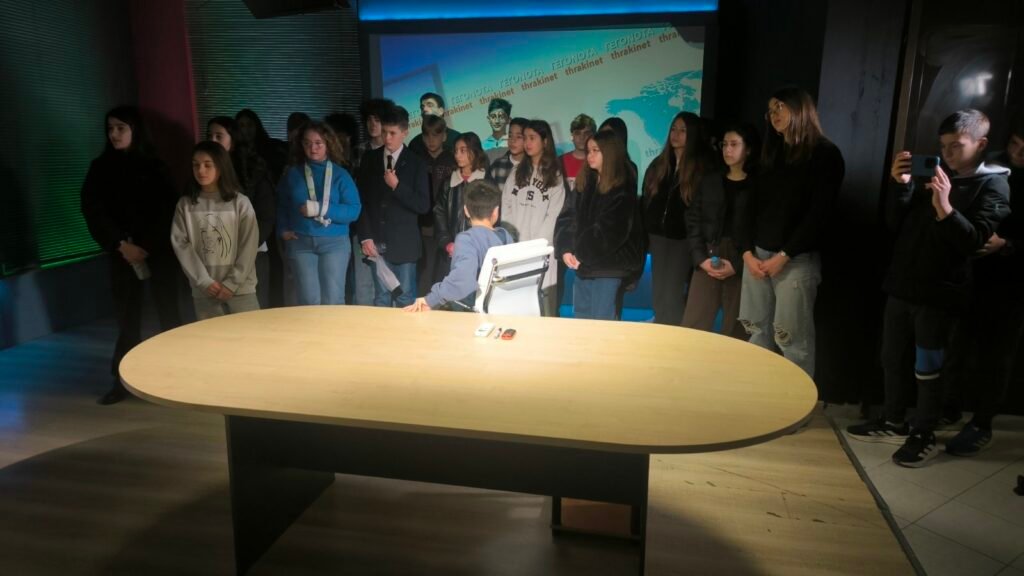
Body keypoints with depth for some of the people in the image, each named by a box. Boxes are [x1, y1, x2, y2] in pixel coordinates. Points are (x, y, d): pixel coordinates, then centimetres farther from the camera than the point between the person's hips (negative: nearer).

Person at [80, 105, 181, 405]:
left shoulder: (153, 166, 2)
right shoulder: (100, 168, 7)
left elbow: (166, 210, -4)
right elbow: (92, 210, 0)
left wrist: (144, 246, -13)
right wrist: (121, 245, -10)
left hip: (157, 250, -1)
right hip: (121, 253, 2)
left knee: (168, 312, 0)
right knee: (127, 315, 4)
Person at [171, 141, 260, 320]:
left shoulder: (240, 202, -2)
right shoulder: (185, 205, 3)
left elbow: (249, 245, -4)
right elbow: (181, 245, -1)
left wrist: (232, 283, -9)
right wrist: (204, 281, -9)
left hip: (241, 288, -1)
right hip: (203, 291, 2)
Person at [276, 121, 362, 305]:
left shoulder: (340, 174, 4)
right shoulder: (292, 173, 11)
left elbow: (354, 210, -5)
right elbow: (281, 206, 20)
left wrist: (321, 209, -14)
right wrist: (283, 230, 4)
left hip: (334, 242, -1)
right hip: (300, 243, 1)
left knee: (333, 301, -2)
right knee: (308, 300, -3)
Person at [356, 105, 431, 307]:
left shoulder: (416, 163, 0)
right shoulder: (369, 159, 7)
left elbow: (423, 206, -5)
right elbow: (362, 201, 7)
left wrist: (397, 186, -16)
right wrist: (365, 237, -2)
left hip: (403, 243, -2)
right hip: (376, 243, 2)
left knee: (406, 300, 3)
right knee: (381, 298, 6)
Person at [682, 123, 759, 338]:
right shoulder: (709, 181, 14)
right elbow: (693, 221, 8)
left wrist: (737, 264, -14)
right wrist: (701, 258, -4)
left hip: (742, 267, -3)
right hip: (707, 262, 3)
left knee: (735, 332, 3)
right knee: (692, 327, 0)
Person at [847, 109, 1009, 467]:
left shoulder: (992, 185, -4)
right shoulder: (934, 176, 13)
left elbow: (973, 241, -16)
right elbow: (895, 223, 9)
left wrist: (946, 209, -32)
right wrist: (901, 185, -6)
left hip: (938, 293, -6)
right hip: (902, 285, 6)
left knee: (927, 369, 1)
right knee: (891, 359, 13)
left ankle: (924, 436, 15)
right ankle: (894, 423, 28)